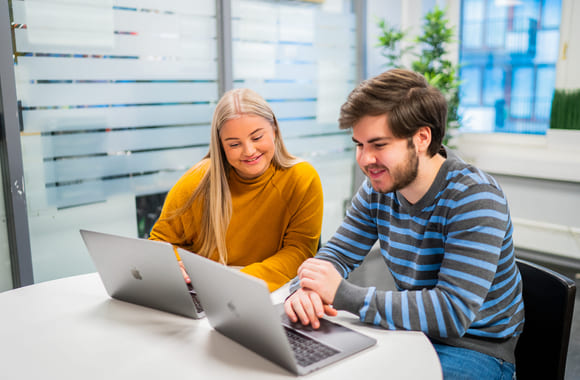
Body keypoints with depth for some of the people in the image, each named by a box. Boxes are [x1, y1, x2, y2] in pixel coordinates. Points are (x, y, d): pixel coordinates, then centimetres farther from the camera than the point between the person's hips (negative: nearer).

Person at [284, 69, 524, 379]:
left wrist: (343, 294, -33)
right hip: (411, 331, 6)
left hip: (476, 349, -5)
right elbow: (336, 255, 0)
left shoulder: (474, 199, -25)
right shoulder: (379, 187, -4)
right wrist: (304, 290, -24)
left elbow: (452, 313, -31)